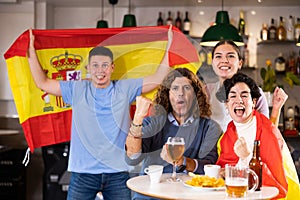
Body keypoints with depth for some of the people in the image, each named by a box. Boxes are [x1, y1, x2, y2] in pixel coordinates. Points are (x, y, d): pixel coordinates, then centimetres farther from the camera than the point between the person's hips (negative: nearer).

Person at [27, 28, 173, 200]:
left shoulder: (125, 89, 7)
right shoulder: (77, 90, 7)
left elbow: (158, 79, 7)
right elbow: (42, 83, 10)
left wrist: (169, 47, 5)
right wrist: (31, 50, 8)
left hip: (117, 173, 0)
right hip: (83, 172, 0)